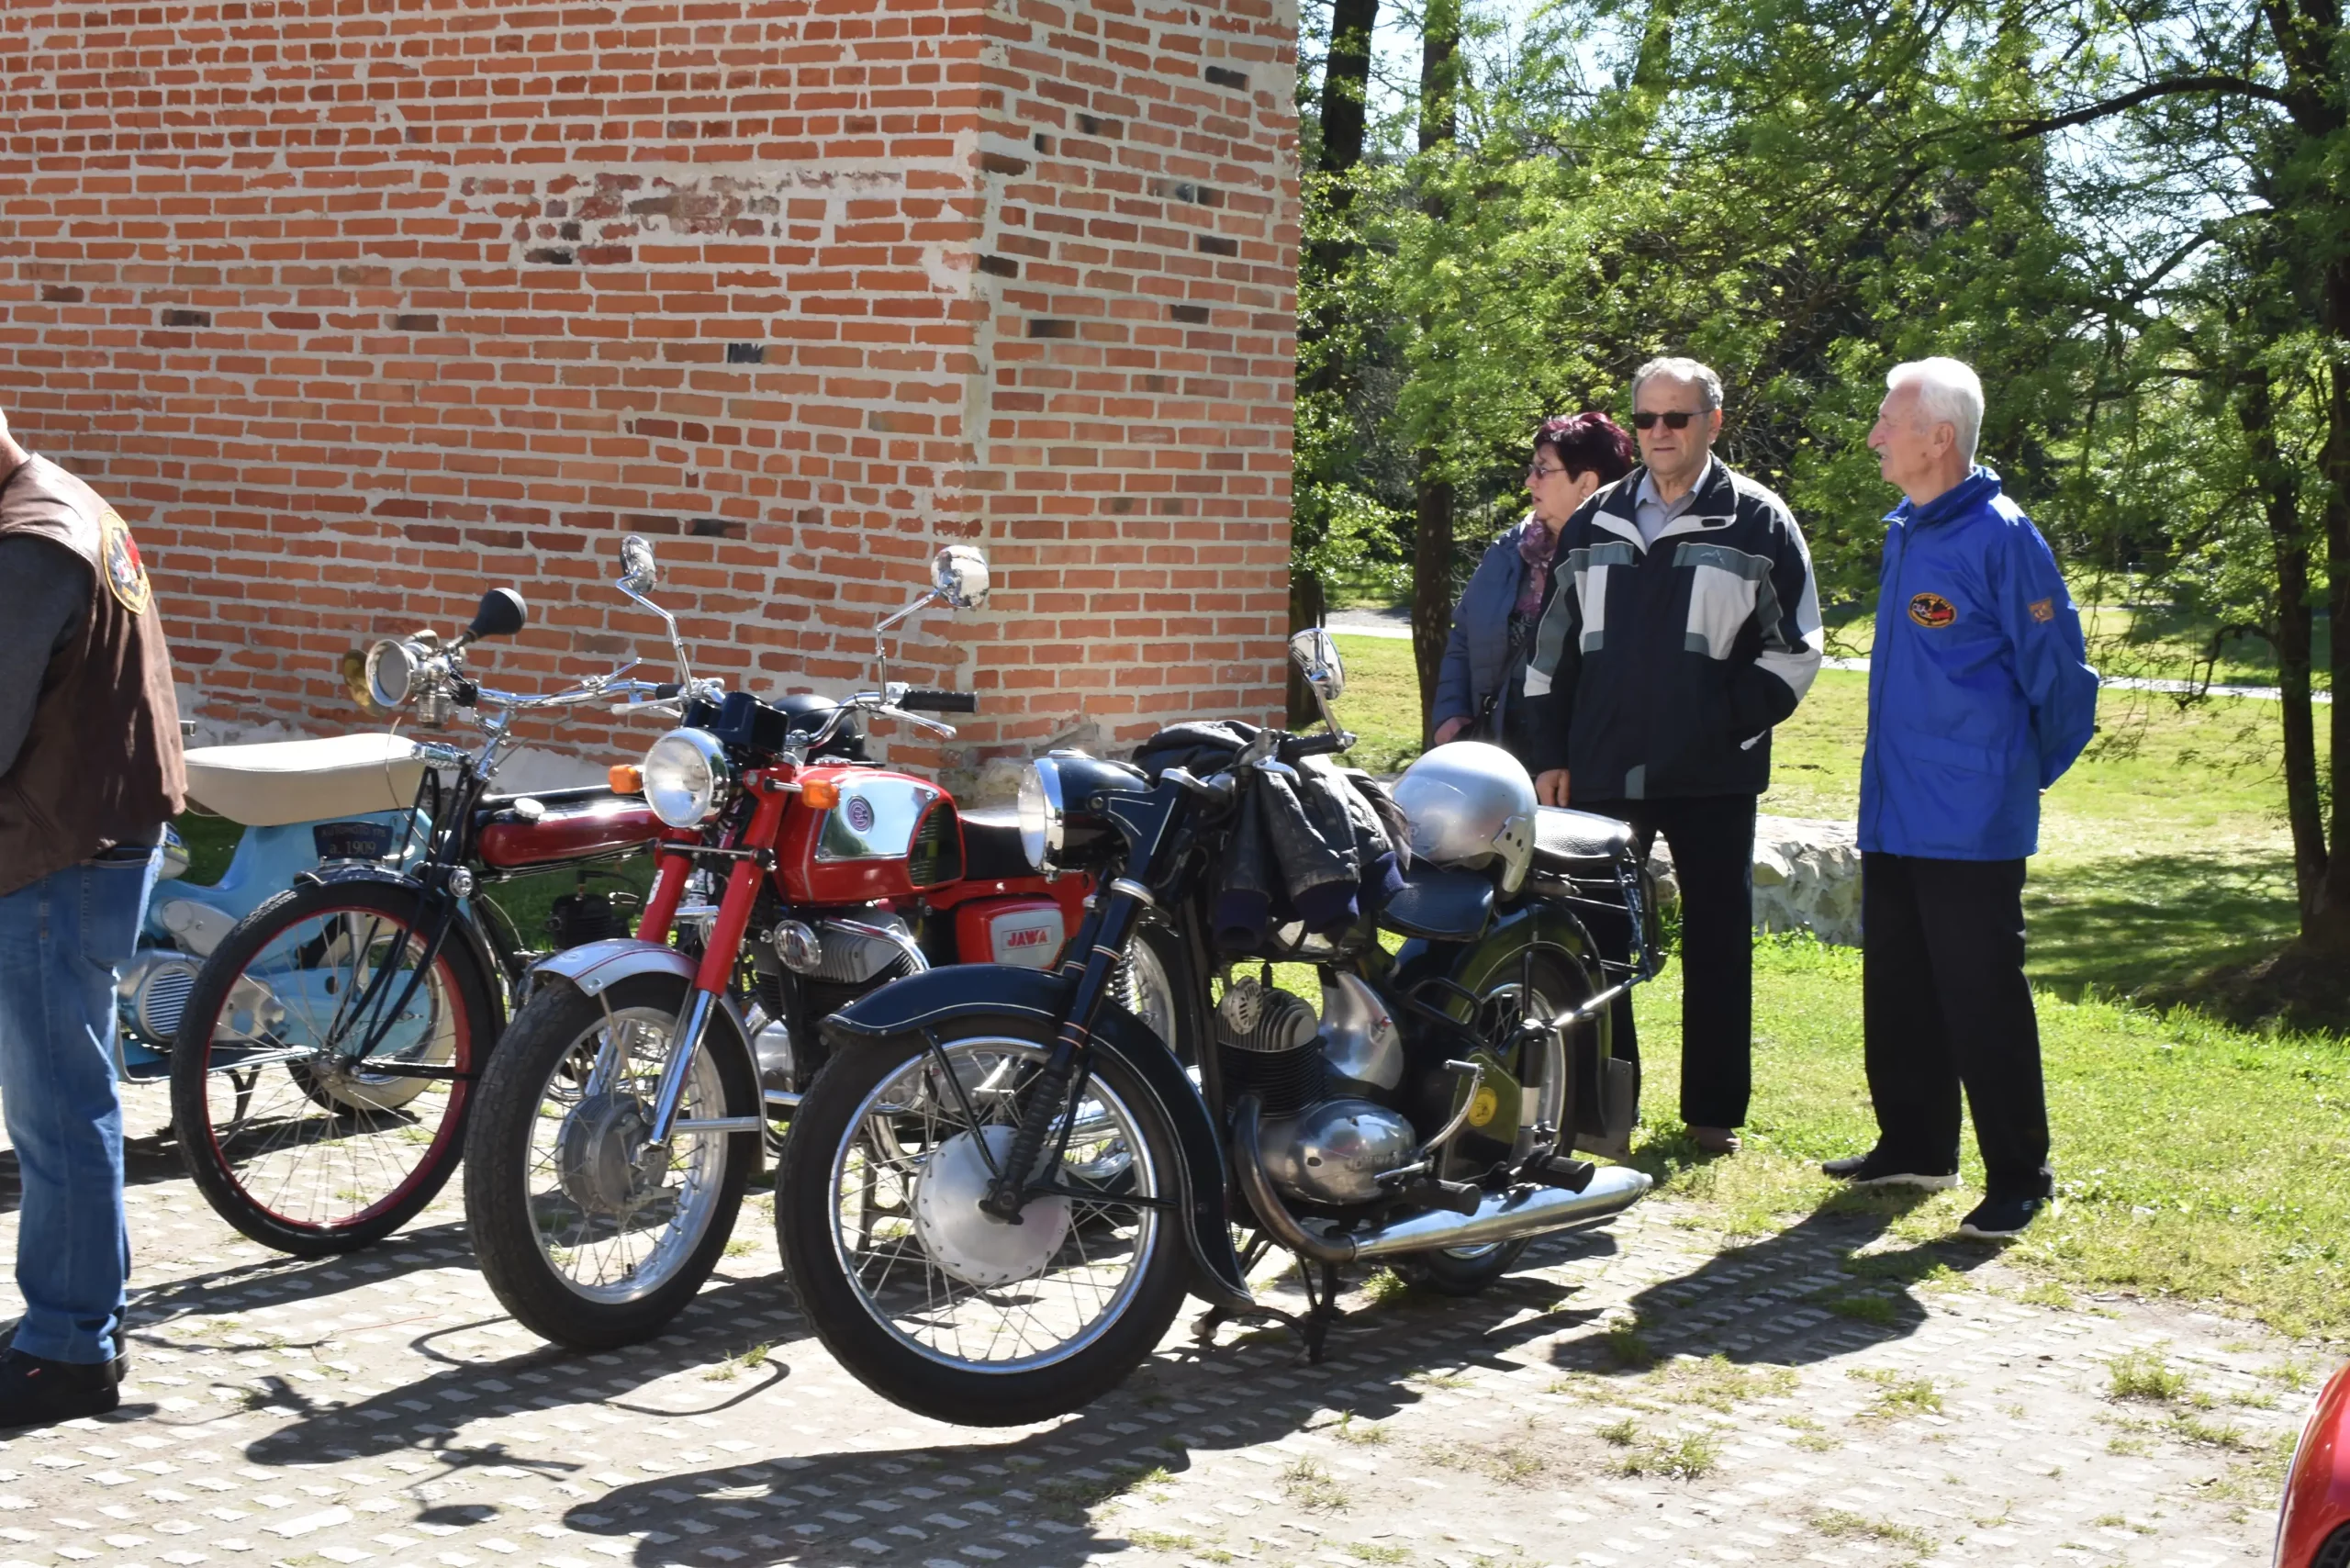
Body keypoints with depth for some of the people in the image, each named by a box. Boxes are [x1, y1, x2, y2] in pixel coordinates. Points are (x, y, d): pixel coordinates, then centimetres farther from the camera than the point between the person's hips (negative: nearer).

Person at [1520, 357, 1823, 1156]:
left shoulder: (1757, 522, 0)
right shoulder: (1593, 523, 11)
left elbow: (1794, 650, 0)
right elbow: (1553, 646, 14)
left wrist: (1730, 726, -9)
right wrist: (1551, 754, 8)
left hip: (1713, 777, -3)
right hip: (1602, 770, 3)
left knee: (1718, 941, 4)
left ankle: (1713, 1109, 13)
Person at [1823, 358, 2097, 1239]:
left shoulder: (1999, 537, -14)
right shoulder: (1905, 532, 12)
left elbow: (2058, 671, -10)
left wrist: (2029, 770, 1)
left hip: (1972, 826, -9)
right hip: (1894, 817, 9)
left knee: (1982, 1000, -4)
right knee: (1898, 991, 15)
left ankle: (2016, 1176, 4)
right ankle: (1914, 1148, 28)